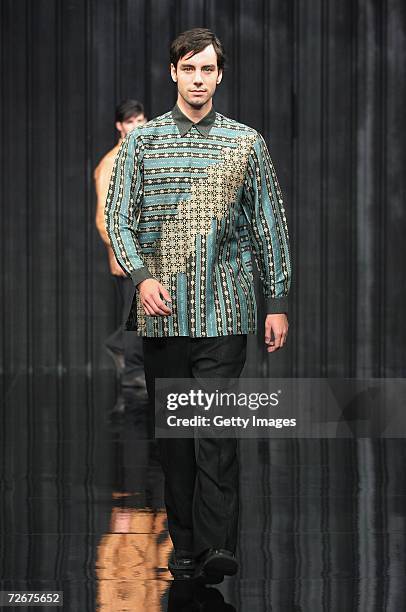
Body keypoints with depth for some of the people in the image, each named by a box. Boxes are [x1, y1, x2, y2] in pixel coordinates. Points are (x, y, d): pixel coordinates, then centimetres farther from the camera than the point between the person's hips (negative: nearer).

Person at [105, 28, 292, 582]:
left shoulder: (247, 143, 7)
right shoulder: (142, 141, 7)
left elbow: (270, 225, 9)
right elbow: (119, 217, 5)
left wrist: (278, 302, 4)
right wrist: (142, 275, -11)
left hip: (225, 311, -2)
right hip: (163, 310, 2)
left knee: (218, 430, -11)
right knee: (172, 430, 6)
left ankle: (218, 547, -17)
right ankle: (185, 544, 13)